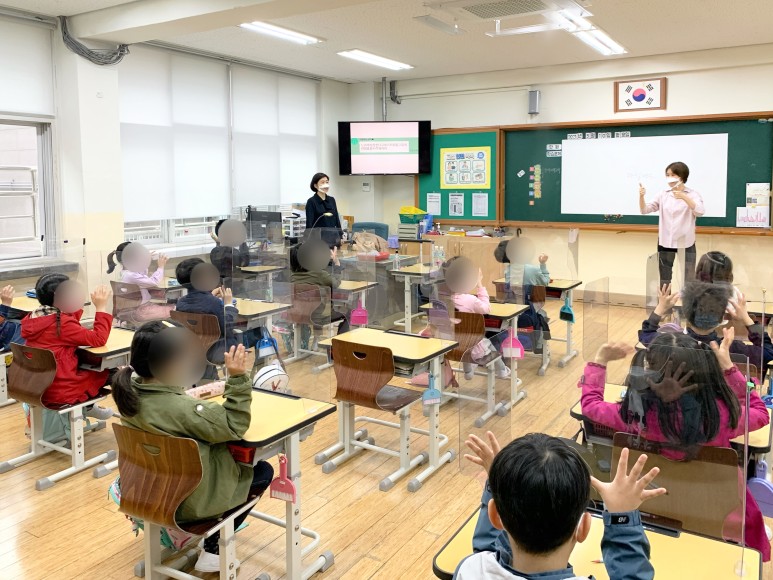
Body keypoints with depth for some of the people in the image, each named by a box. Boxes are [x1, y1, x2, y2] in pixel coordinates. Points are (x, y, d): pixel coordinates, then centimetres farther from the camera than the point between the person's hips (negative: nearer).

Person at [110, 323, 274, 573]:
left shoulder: (129, 391, -12)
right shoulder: (180, 408, -35)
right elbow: (234, 427, -24)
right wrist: (238, 378, -29)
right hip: (189, 498, -8)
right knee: (263, 471, 13)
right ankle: (213, 548, 13)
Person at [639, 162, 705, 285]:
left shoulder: (692, 194, -3)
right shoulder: (663, 194, 5)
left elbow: (700, 212, -19)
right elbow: (645, 210, 0)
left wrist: (684, 197, -32)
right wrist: (641, 196, -19)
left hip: (685, 243, -2)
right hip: (665, 242, 3)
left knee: (688, 280, 5)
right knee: (664, 280, 12)